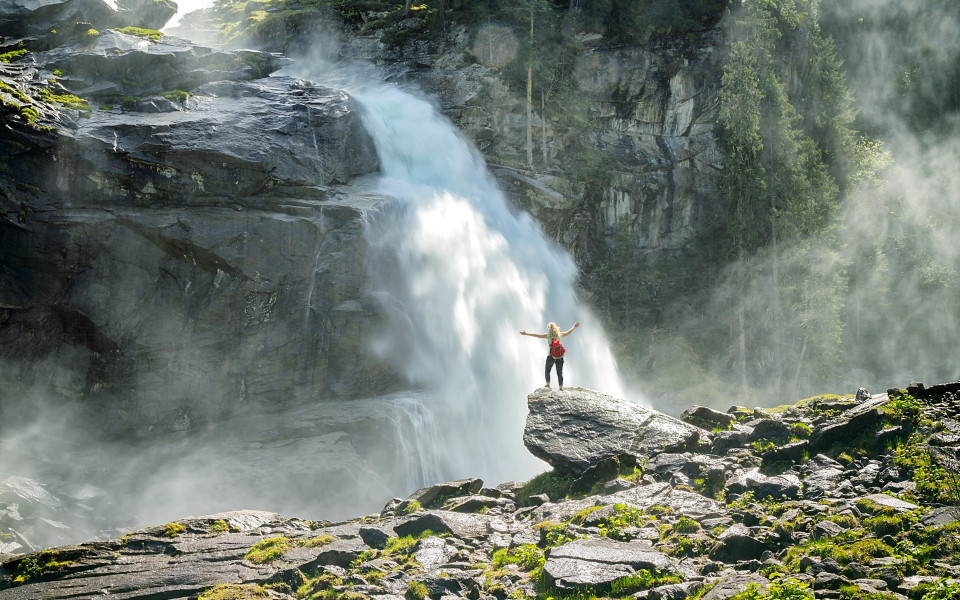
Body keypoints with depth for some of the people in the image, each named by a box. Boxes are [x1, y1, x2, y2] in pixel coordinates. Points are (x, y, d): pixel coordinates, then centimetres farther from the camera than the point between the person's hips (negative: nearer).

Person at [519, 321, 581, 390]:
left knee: (547, 371, 15)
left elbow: (536, 335, -1)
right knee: (560, 372, 1)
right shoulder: (559, 334, 7)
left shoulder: (547, 335, -1)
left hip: (551, 356, -2)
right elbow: (568, 333, 21)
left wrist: (526, 334, 5)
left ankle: (548, 384, -2)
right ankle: (561, 387, -10)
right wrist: (574, 327, 38)